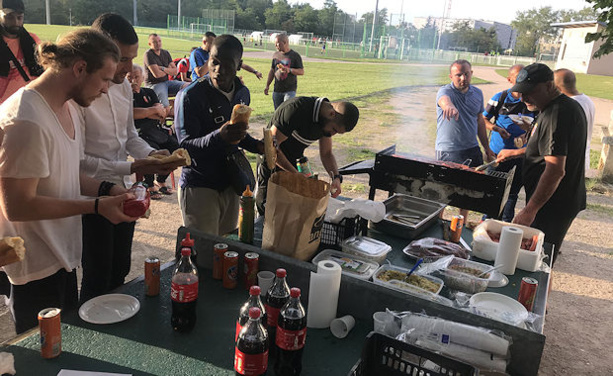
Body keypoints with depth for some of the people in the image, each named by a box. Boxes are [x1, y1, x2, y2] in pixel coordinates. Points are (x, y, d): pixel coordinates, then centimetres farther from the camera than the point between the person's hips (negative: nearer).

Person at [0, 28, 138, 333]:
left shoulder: (66, 107, 5)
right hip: (36, 265, -9)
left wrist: (107, 190, -1)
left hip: (62, 253, 9)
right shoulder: (26, 120, -26)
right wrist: (96, 206, -21)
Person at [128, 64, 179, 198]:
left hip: (156, 130, 6)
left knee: (175, 146, -15)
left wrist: (143, 113, -5)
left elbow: (162, 115, 9)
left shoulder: (149, 92, 22)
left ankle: (161, 180, 7)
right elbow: (132, 114, -14)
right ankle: (149, 185, -9)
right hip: (138, 132, -6)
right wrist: (154, 109, -5)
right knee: (154, 151, -32)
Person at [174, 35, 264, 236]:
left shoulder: (242, 93, 6)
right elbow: (185, 145, -22)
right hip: (199, 187, -6)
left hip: (230, 184, 6)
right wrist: (219, 137, -40)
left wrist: (258, 146, 0)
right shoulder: (189, 96, -16)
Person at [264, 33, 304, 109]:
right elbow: (272, 71, 18)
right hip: (277, 90, 5)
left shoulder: (295, 55, -3)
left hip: (290, 90, -5)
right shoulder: (275, 55, 11)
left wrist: (290, 70, -22)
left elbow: (302, 71, -5)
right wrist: (267, 85, 14)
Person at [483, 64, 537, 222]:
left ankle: (505, 224, 24)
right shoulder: (500, 98, -1)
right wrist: (496, 128, -15)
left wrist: (529, 129, -13)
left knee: (513, 192, 9)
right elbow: (484, 119, 4)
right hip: (498, 151, -1)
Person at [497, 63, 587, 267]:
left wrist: (530, 210, -26)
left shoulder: (557, 115, -22)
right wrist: (517, 152, 24)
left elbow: (556, 170, -28)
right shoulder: (568, 105, 12)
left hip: (553, 205, -10)